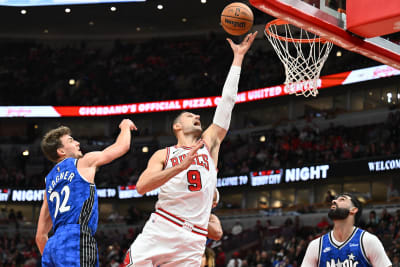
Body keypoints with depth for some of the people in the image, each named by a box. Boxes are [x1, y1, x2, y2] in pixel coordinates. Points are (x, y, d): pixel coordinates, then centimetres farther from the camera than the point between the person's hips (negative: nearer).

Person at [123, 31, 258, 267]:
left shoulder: (209, 145, 19)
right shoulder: (163, 155, 14)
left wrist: (238, 57, 15)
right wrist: (180, 166, -15)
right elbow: (141, 187, -5)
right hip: (160, 229, -2)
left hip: (192, 242, 2)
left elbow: (227, 101, 16)